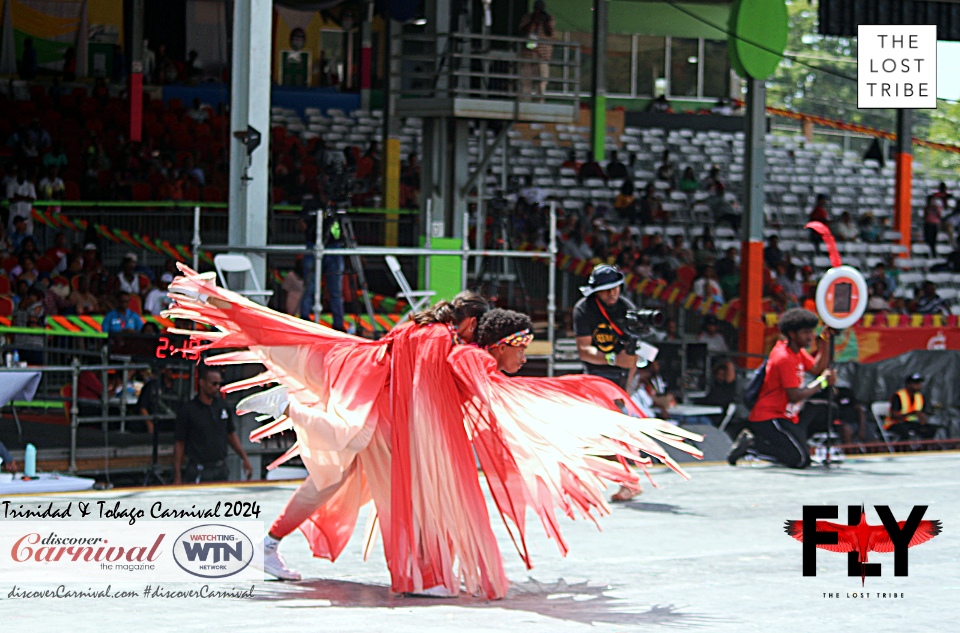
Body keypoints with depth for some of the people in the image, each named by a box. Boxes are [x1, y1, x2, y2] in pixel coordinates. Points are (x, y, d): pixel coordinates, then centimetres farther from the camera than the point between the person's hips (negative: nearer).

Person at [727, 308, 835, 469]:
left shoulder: (798, 351, 10)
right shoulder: (785, 359, -20)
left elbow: (817, 368, 11)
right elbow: (795, 396, -22)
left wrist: (825, 344, -1)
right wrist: (822, 383, -16)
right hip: (770, 418, -10)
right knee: (801, 460, -18)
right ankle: (752, 445, -12)